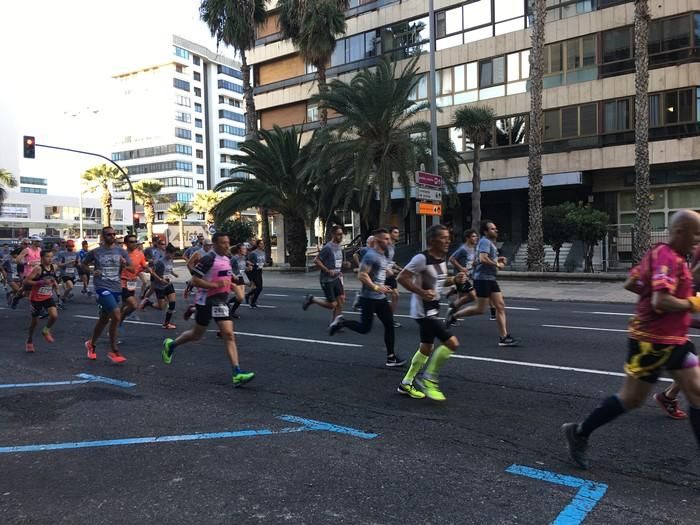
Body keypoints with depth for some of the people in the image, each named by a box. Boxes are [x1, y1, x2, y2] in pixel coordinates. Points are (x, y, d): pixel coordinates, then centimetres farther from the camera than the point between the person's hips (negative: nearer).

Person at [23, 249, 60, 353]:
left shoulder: (54, 267, -2)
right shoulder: (38, 268, -18)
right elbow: (26, 281, -21)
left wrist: (55, 283, 1)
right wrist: (41, 282, -29)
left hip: (48, 297, 4)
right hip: (36, 298, -4)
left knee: (54, 315, -17)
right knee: (35, 320, 9)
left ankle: (46, 330, 15)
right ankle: (29, 341, 31)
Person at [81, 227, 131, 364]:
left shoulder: (121, 251, 5)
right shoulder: (95, 252, -1)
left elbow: (132, 269, 7)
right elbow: (84, 264, 15)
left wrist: (124, 265, -15)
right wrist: (92, 272, -5)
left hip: (116, 289, 5)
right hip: (102, 288, -5)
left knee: (104, 318, 18)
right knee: (116, 316, -20)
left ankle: (92, 344, 41)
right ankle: (113, 351, -8)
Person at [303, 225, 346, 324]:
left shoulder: (339, 247, 9)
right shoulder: (328, 247, -17)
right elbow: (316, 261, -19)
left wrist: (339, 272, 11)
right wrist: (328, 271, -19)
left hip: (336, 279, 8)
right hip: (327, 280, -8)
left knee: (341, 300, 0)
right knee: (332, 305, -4)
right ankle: (311, 299, 17)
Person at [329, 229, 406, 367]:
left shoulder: (383, 257, 14)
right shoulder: (371, 255, -17)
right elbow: (362, 275, -23)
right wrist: (376, 288, -24)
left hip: (381, 298, 9)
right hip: (369, 298, -9)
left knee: (389, 325, 6)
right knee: (365, 328, -3)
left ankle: (391, 357, 12)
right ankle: (341, 322, 19)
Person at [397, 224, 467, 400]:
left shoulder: (442, 258, 7)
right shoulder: (422, 258, -20)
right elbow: (402, 277, -21)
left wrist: (455, 280, 1)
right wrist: (422, 292, -28)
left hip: (433, 310, 10)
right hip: (423, 311, -10)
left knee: (426, 348, 17)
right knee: (452, 343, -13)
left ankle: (406, 384, 32)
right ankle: (429, 379, 4)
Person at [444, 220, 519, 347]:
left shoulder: (491, 242, 20)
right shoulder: (485, 241, -12)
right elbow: (483, 258, -27)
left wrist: (498, 259, 15)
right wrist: (497, 265, -16)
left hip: (491, 279, 10)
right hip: (482, 278, -10)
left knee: (500, 306, 3)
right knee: (481, 309, -6)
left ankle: (503, 337, 4)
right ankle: (454, 315, 10)